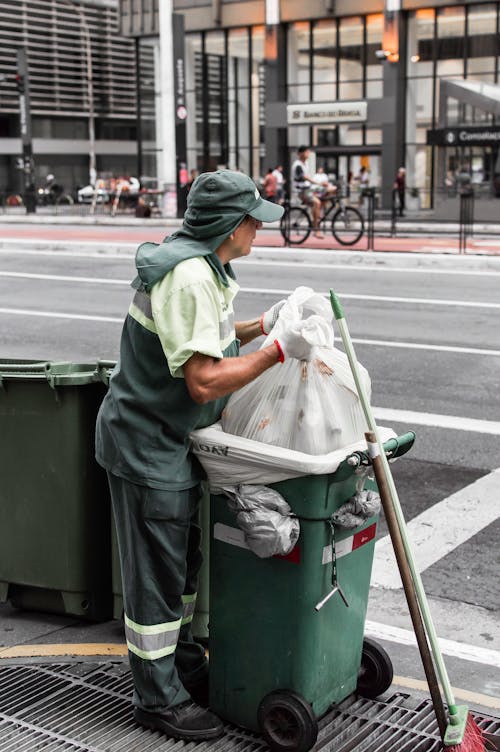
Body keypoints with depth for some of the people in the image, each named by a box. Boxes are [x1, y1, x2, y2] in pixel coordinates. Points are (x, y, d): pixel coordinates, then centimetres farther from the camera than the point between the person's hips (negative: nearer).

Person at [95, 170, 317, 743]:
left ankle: (183, 664, 38)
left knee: (181, 560, 21)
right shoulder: (188, 276, -26)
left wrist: (260, 325, 9)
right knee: (155, 571, 1)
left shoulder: (201, 265, 9)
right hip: (146, 444, -11)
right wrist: (278, 351, -24)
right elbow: (204, 381, -30)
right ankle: (159, 698, 15)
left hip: (171, 438, 11)